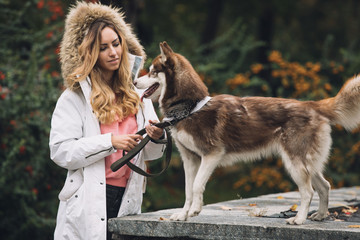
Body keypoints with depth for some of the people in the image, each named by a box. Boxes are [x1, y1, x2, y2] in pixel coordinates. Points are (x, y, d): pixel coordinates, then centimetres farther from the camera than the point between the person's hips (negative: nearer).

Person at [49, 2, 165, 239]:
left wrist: (156, 137, -9)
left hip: (128, 199, 4)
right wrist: (109, 141, -17)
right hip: (88, 203, -4)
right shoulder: (75, 97, 0)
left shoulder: (137, 94, 14)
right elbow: (61, 152, -10)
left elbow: (150, 153, 14)